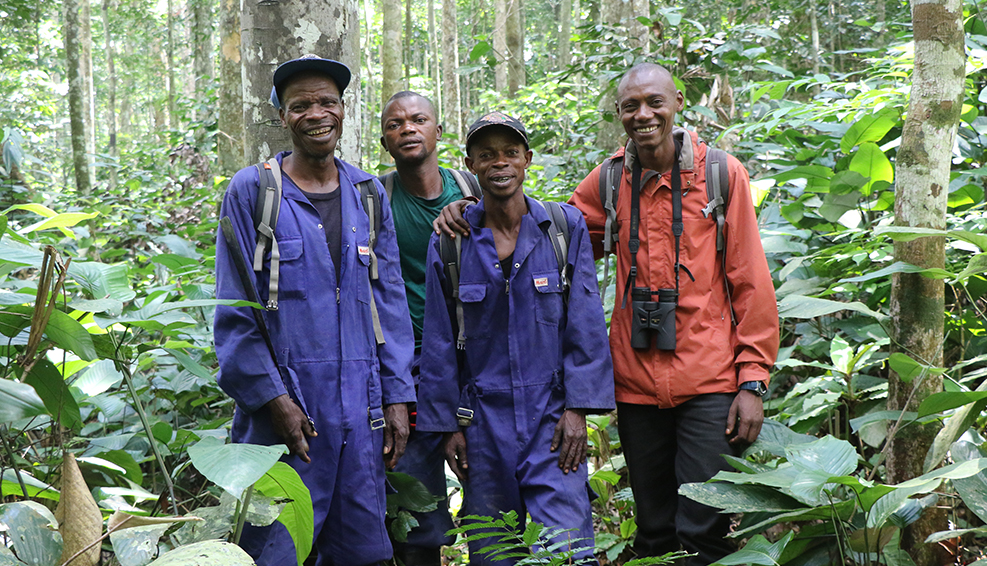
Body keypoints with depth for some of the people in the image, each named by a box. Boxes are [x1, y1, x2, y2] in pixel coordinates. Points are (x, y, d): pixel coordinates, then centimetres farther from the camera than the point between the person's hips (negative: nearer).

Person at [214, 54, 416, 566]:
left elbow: (389, 300, 11)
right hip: (284, 407, -4)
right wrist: (272, 397, -11)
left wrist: (397, 396, 5)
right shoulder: (251, 191, -1)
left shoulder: (367, 193, 11)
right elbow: (235, 312, -4)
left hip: (360, 408, 4)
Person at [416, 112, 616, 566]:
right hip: (483, 421, 2)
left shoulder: (566, 227, 1)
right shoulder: (448, 243, 3)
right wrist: (447, 424, 5)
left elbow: (585, 324, -1)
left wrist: (578, 408, -7)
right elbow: (439, 341, 7)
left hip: (552, 415, -1)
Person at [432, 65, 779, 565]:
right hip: (638, 384, 3)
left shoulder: (721, 172, -1)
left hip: (709, 382, -3)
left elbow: (750, 281, 0)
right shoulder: (609, 181, 6)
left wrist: (753, 380, -5)